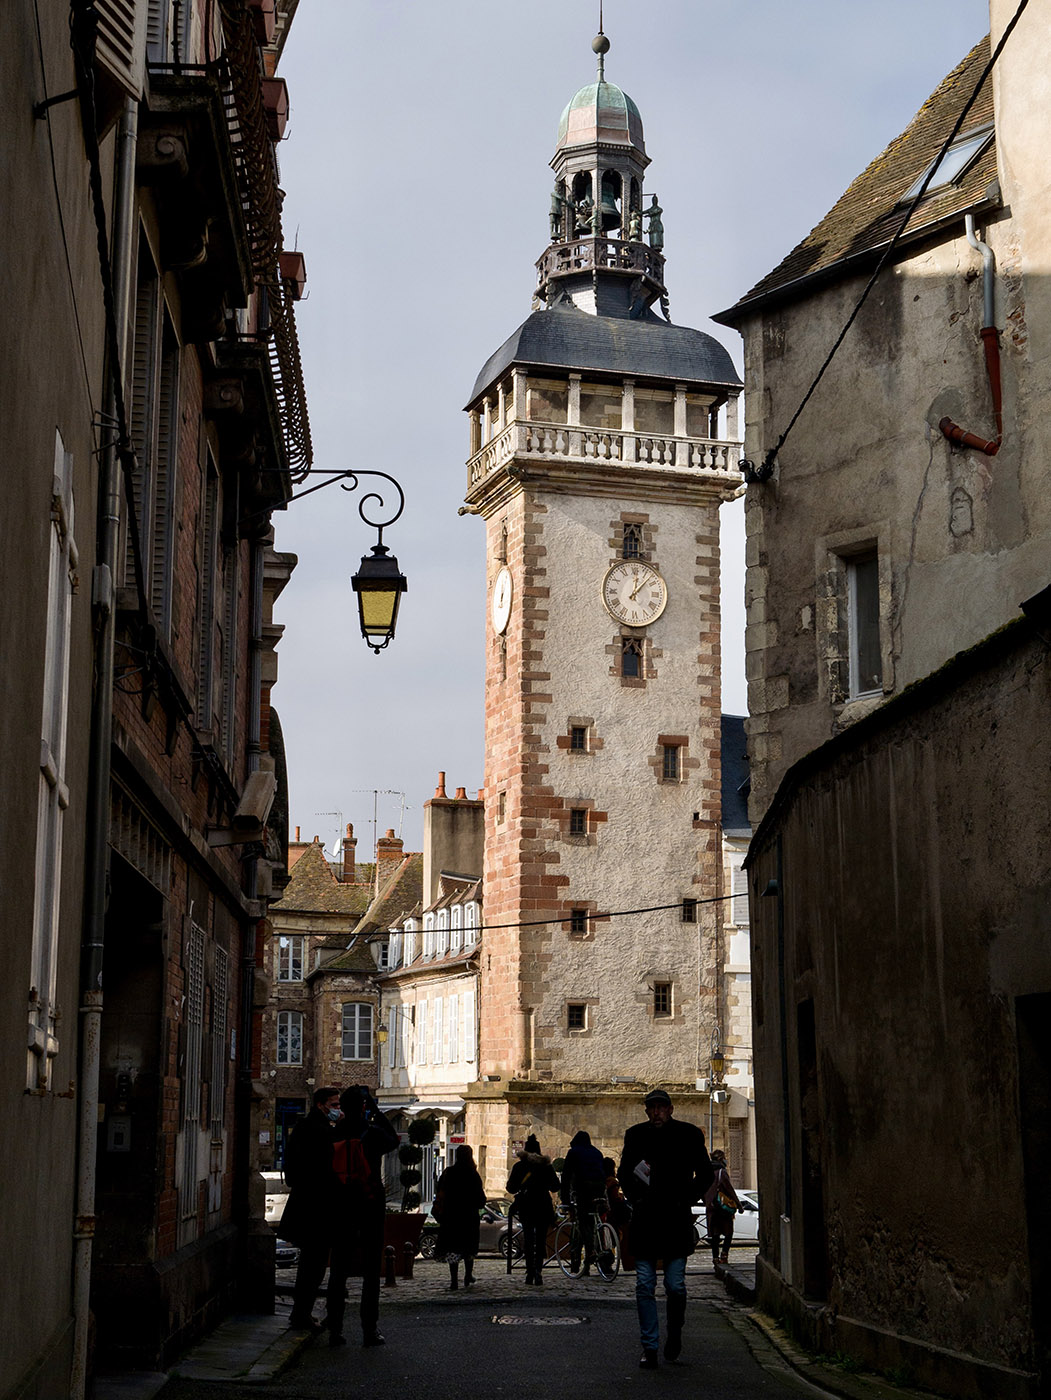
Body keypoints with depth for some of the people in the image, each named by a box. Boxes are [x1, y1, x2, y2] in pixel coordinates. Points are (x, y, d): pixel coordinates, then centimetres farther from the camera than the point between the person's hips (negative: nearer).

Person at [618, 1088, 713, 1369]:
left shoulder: (688, 1134, 1)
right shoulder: (636, 1135, 6)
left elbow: (705, 1175, 8)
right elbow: (624, 1173, 18)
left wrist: (685, 1200, -3)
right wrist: (636, 1200, 3)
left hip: (676, 1220, -1)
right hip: (644, 1220, 1)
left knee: (676, 1287, -1)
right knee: (644, 1286, 0)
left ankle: (674, 1335, 24)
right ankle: (649, 1347, 7)